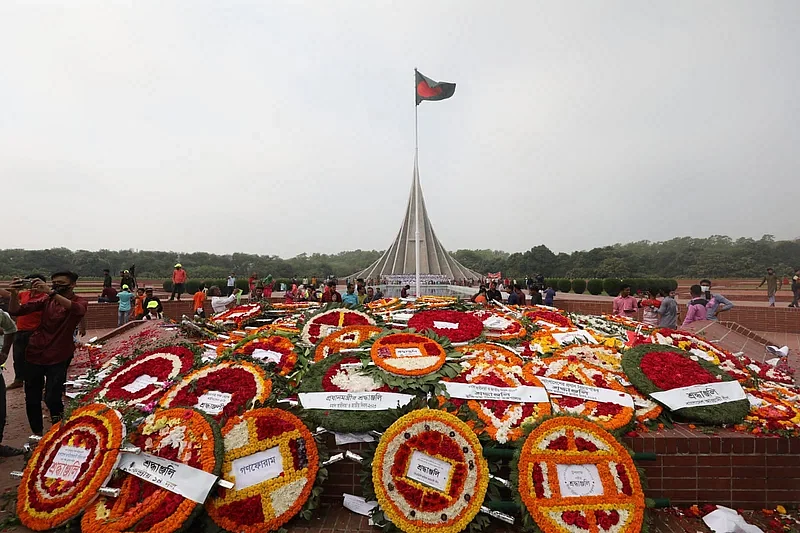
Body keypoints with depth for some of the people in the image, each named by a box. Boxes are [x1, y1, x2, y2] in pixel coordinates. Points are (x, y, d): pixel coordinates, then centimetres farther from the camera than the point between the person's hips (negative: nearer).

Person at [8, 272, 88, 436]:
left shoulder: (79, 302, -3)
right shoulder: (46, 301, 9)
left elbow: (78, 310, -28)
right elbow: (15, 311, 2)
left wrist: (51, 292, -37)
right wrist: (14, 294, -18)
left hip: (58, 358, -4)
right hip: (34, 355, 4)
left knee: (52, 399, -10)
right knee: (32, 400, 8)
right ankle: (37, 433, 30)